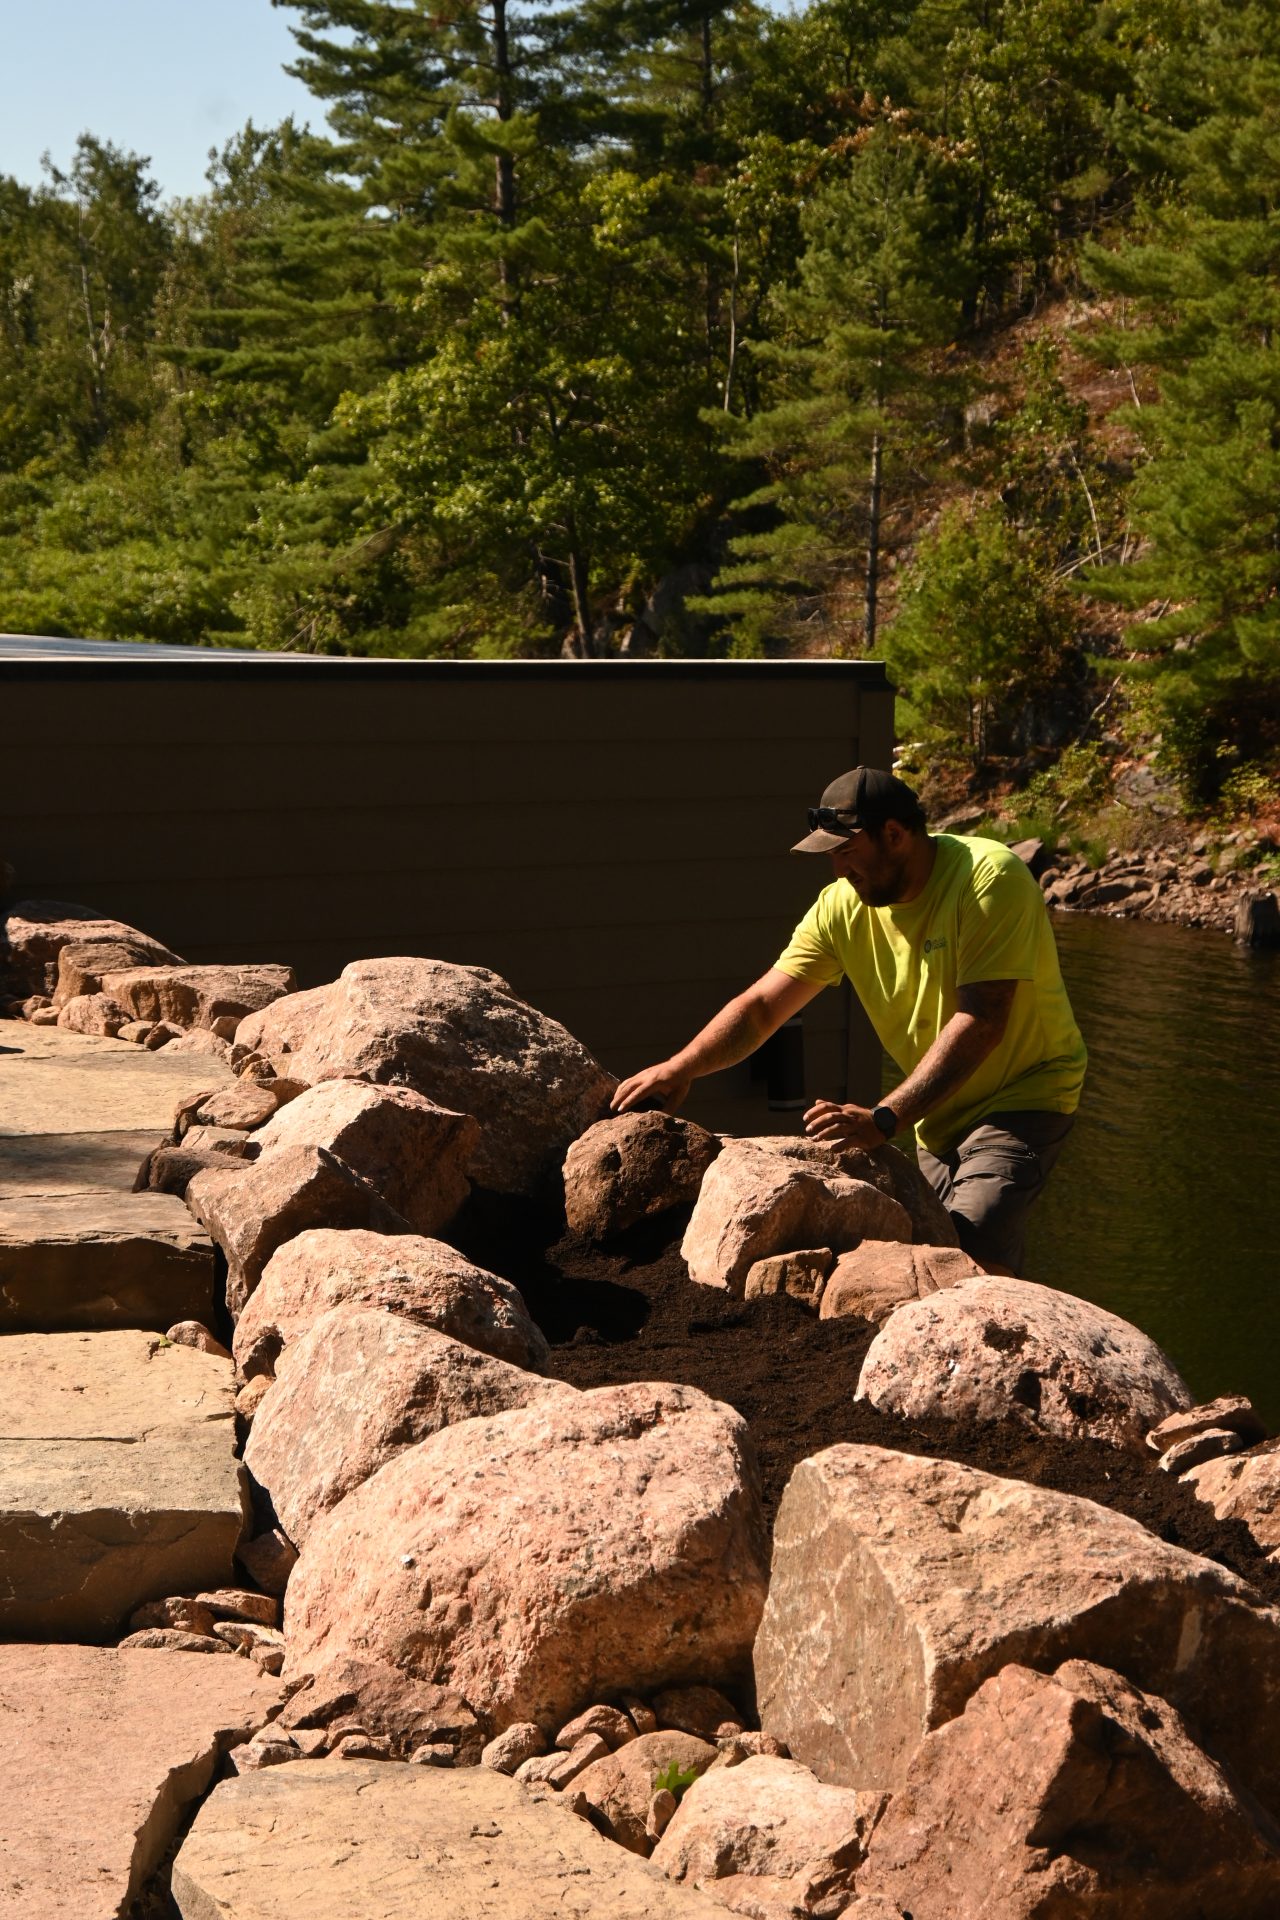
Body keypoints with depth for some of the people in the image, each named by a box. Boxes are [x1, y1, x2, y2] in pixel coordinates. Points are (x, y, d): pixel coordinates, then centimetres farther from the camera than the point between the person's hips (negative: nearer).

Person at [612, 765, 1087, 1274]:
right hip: (940, 1112, 7)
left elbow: (981, 1022, -31)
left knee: (974, 1252, -26)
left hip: (1023, 1094, -7)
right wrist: (680, 1068, -24)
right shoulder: (842, 907, -5)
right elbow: (761, 1006, -6)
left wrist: (885, 1119, -39)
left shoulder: (990, 879, -24)